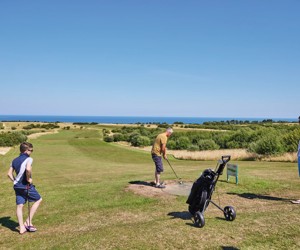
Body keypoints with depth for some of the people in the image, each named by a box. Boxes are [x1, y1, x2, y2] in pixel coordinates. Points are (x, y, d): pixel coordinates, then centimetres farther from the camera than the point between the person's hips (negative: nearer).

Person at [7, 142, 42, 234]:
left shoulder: (14, 160, 12)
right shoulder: (28, 159, -11)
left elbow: (9, 174, 10)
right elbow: (28, 169, -30)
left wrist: (15, 181, 13)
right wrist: (28, 178, -16)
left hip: (17, 186, 7)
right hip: (27, 186, -7)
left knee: (19, 206, 9)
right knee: (38, 200, 11)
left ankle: (22, 227, 12)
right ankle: (28, 222, 10)